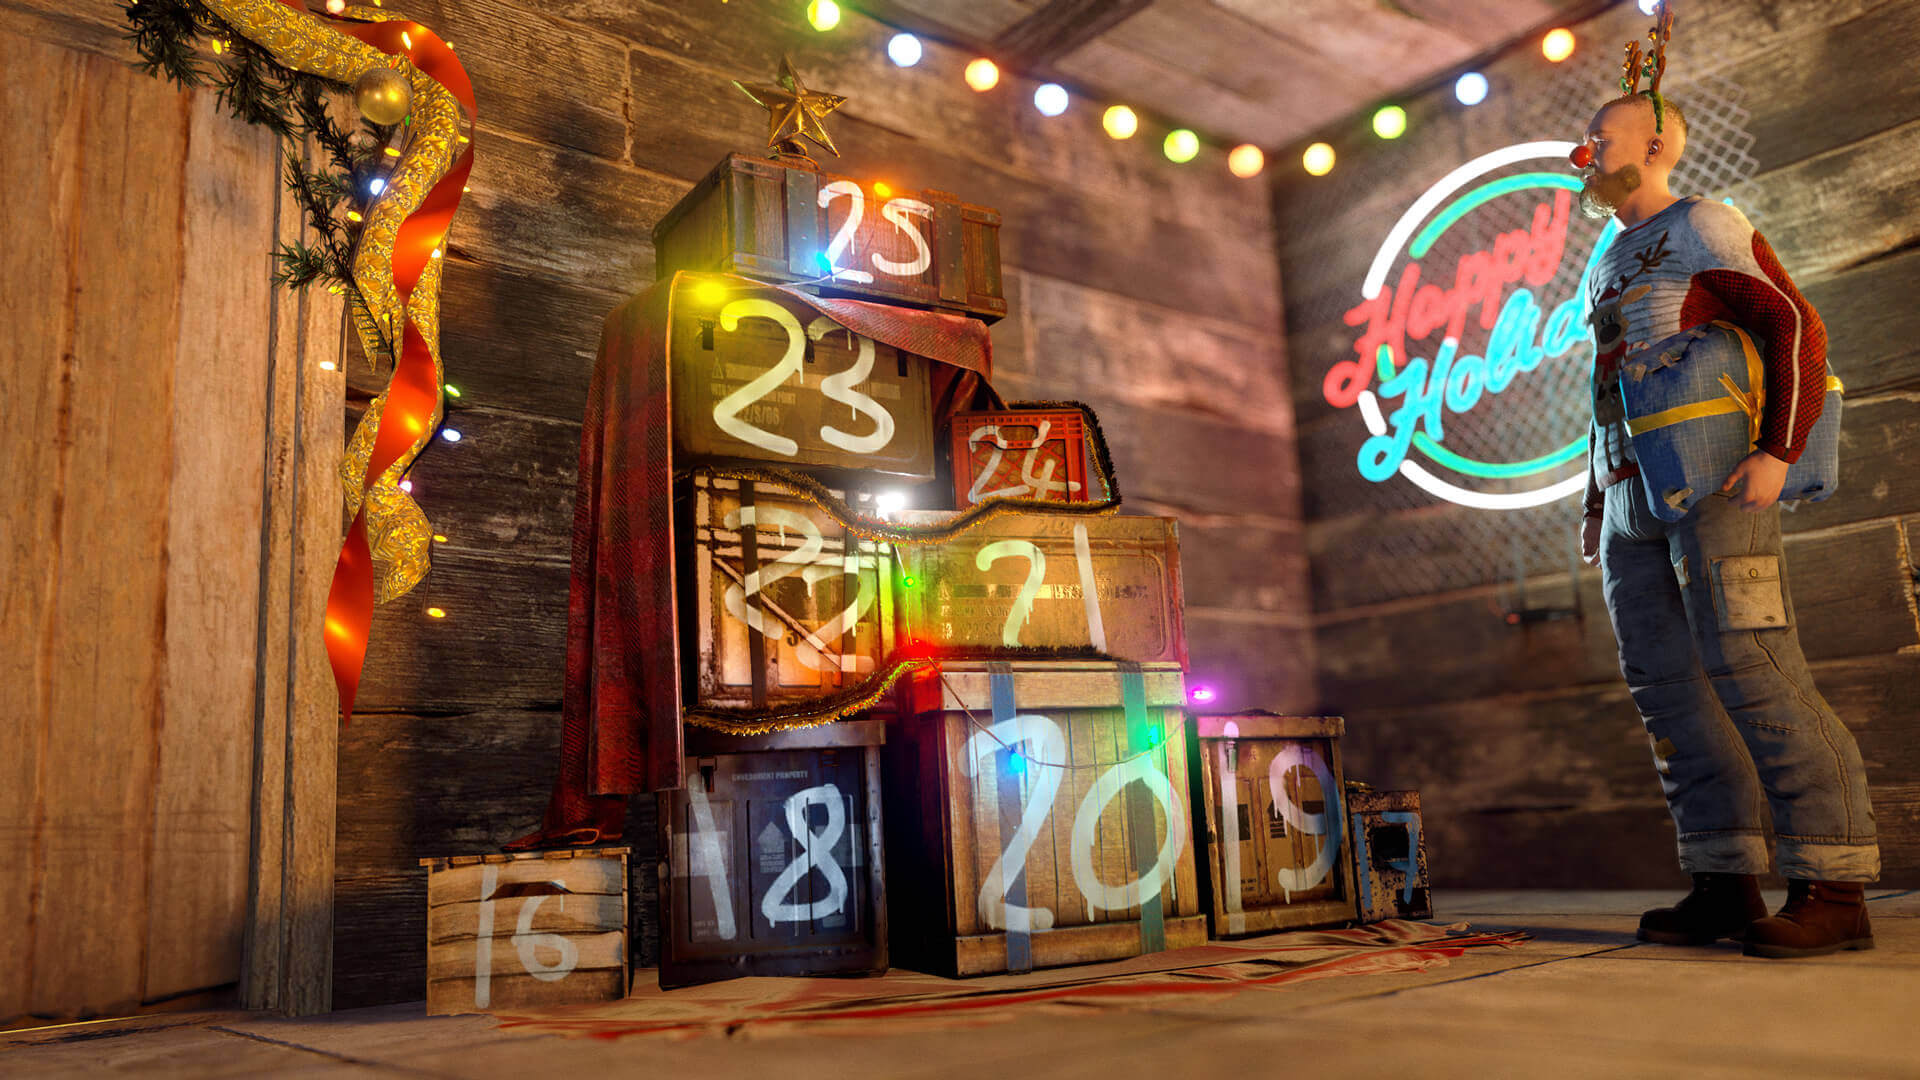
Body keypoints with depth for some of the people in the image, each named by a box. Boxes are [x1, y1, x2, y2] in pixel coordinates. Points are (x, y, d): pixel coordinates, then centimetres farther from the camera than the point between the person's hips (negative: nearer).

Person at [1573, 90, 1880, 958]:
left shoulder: (1701, 226, 1)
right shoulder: (1607, 262, 24)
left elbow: (1796, 326, -9)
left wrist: (1778, 451, -20)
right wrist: (1595, 505, 21)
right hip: (1632, 496, 8)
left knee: (1747, 668, -13)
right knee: (1665, 682, 2)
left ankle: (1833, 888, -7)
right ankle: (1725, 881, 6)